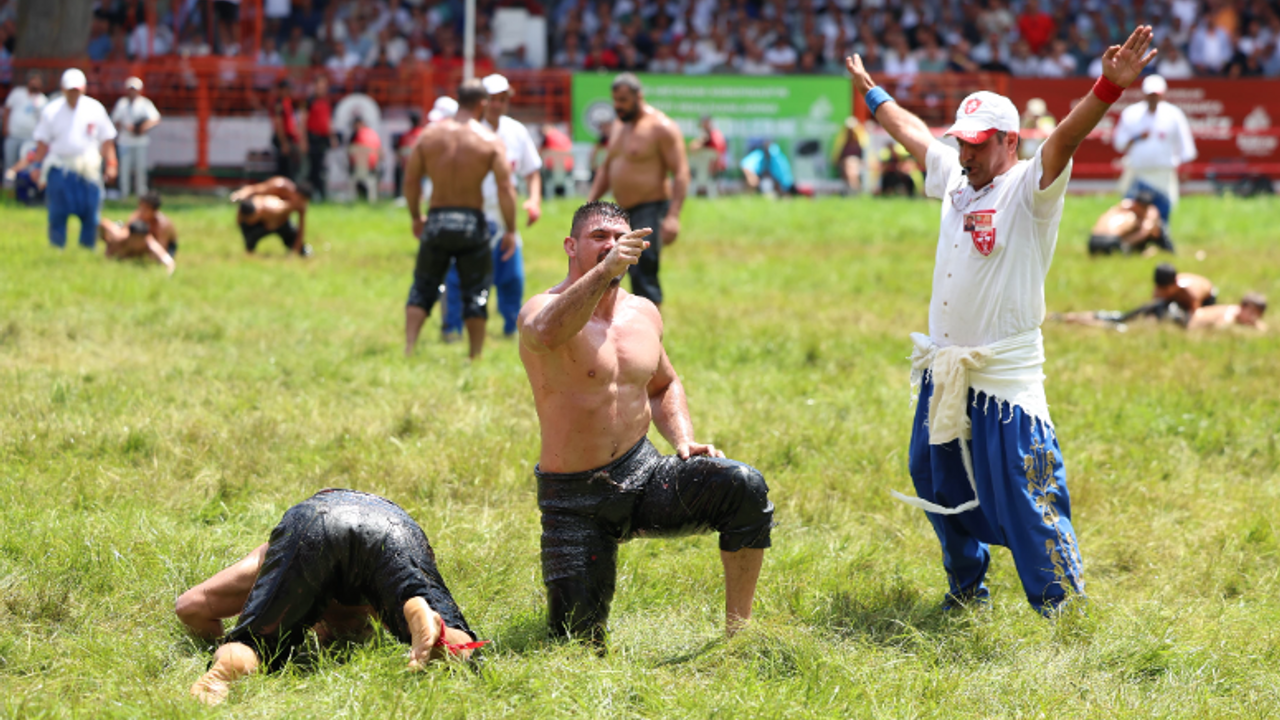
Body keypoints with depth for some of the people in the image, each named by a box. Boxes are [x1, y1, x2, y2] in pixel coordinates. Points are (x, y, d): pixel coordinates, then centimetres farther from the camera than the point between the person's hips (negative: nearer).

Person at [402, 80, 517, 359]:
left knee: (422, 288, 13)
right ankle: (476, 356, 12)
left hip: (436, 221, 2)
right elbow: (505, 188, -10)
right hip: (471, 222, -2)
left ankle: (408, 349, 1)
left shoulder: (430, 134, 2)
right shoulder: (490, 140, -5)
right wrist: (510, 230, -1)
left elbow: (411, 180, 6)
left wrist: (416, 217, 20)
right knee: (476, 294, 10)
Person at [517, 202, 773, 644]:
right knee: (577, 637, -7)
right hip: (576, 501, -4)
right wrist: (605, 270, -52)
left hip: (644, 474, 4)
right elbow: (548, 333, -40)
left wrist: (683, 440, 7)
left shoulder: (643, 314, 9)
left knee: (745, 488, -23)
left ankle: (739, 631, -12)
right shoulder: (543, 309, -12)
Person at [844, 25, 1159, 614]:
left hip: (1004, 378, -8)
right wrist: (870, 91, 41)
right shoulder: (955, 178, 12)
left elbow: (1066, 138, -27)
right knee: (937, 482, 19)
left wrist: (1109, 88, -43)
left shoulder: (1029, 189, -9)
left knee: (1022, 501, -10)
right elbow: (910, 131, 28)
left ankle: (1063, 610, -4)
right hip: (941, 373, 8)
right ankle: (966, 590, 37)